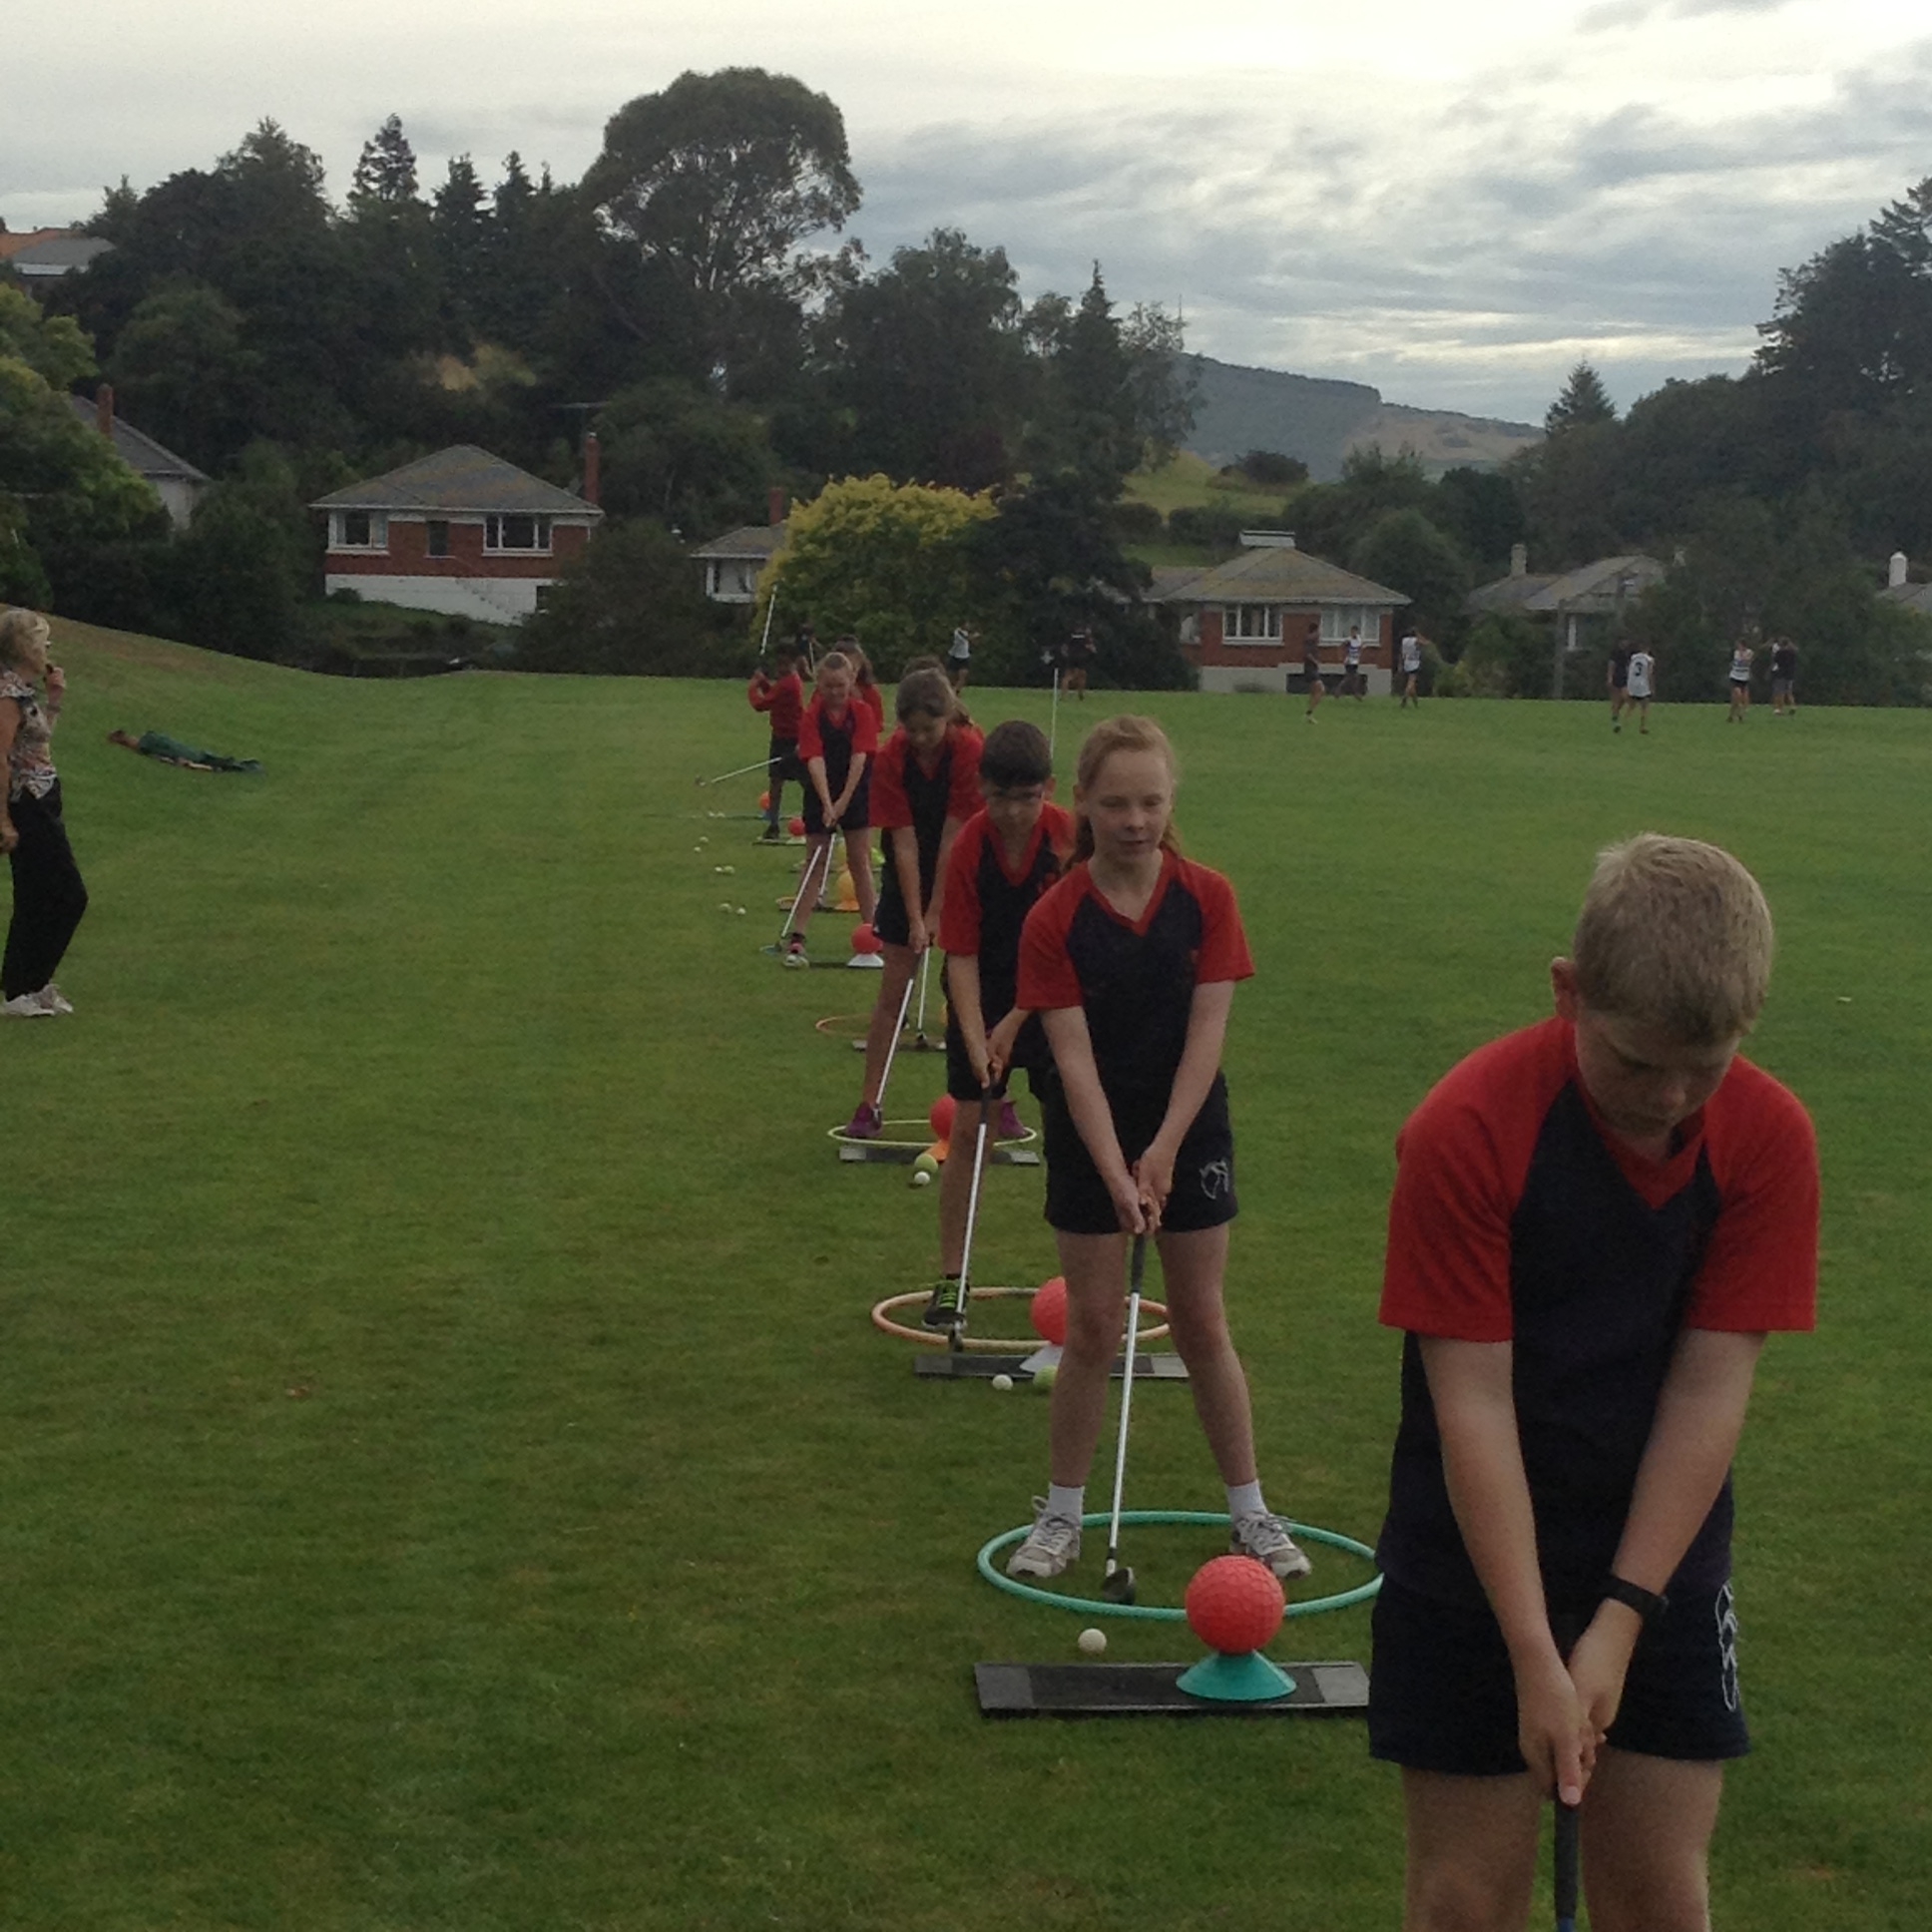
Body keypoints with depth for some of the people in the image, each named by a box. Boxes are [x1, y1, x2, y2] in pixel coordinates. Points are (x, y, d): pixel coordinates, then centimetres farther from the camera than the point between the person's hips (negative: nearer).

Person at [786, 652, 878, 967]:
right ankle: (797, 939, -2)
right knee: (815, 864, 0)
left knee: (860, 862, 5)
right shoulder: (812, 717, -8)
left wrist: (843, 801, -20)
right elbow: (815, 761, -18)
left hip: (857, 794, 0)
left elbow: (860, 758, -13)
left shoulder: (862, 713, -6)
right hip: (820, 796, 0)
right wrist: (827, 804, -29)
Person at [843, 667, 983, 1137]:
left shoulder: (971, 751, -21)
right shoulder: (891, 760, -15)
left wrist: (936, 912, -18)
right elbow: (904, 842, -16)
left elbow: (954, 836, -20)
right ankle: (869, 1104, 2)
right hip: (908, 878, 1)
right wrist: (916, 918, -19)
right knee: (892, 991, 0)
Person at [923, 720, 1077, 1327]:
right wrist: (976, 1039, -24)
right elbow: (961, 956, -15)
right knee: (968, 1128, -2)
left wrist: (1015, 1021, -18)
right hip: (984, 998, 0)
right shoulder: (969, 849, -18)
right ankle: (951, 1277, 6)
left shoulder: (1069, 839, -18)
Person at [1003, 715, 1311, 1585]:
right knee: (1093, 1328, 4)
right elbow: (1074, 1057, -16)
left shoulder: (1207, 898, -8)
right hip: (1090, 1142, -1)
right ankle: (1062, 1515, 18)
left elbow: (1205, 1032, -10)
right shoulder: (1054, 920, -13)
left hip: (1189, 1132, 1)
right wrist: (1118, 1175, -24)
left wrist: (1163, 1150, -16)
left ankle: (1250, 1511, 20)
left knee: (1203, 1323, 9)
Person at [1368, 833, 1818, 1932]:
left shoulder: (1769, 1138, -11)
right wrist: (1535, 1654, -20)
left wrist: (1622, 1617, -13)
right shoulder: (1467, 1131, -20)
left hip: (1665, 1561, 3)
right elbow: (1473, 1405, -19)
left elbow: (1710, 1389, -10)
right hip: (1477, 1564, -2)